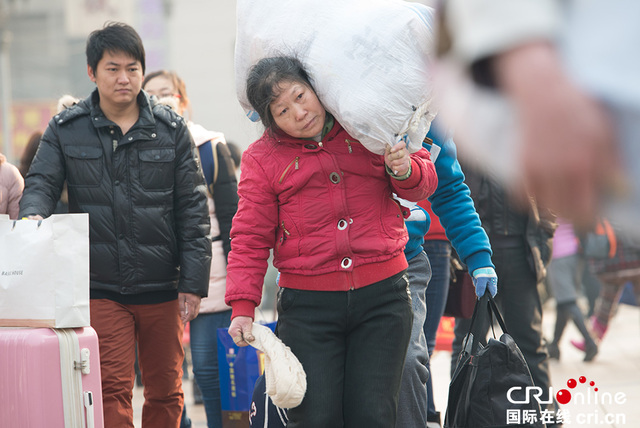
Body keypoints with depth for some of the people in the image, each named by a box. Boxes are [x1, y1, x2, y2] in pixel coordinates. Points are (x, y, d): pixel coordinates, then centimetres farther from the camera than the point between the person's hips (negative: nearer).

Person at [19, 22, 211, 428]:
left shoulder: (172, 128, 3)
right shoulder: (66, 130, 3)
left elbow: (193, 208, 2)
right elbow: (41, 183, 1)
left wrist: (193, 282, -4)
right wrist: (33, 215, -25)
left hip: (162, 289, 1)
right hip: (100, 290, -1)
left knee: (166, 393, 11)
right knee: (112, 393, -6)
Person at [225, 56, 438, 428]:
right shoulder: (263, 159, 5)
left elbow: (424, 185, 14)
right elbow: (250, 239, 5)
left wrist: (405, 170, -10)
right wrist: (242, 306, -6)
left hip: (382, 298, 1)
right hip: (308, 305, 0)